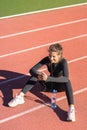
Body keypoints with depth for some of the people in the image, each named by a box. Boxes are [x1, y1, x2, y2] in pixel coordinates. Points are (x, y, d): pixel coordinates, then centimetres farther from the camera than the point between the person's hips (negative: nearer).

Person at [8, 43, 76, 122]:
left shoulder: (63, 62, -28)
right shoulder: (47, 59, -18)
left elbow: (66, 78, -44)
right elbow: (32, 70, -23)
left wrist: (48, 78, -53)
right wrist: (38, 75, -47)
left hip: (60, 85, -4)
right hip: (50, 83, 4)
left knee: (67, 82, -38)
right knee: (35, 74, -19)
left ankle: (71, 109, -51)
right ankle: (20, 97, -28)